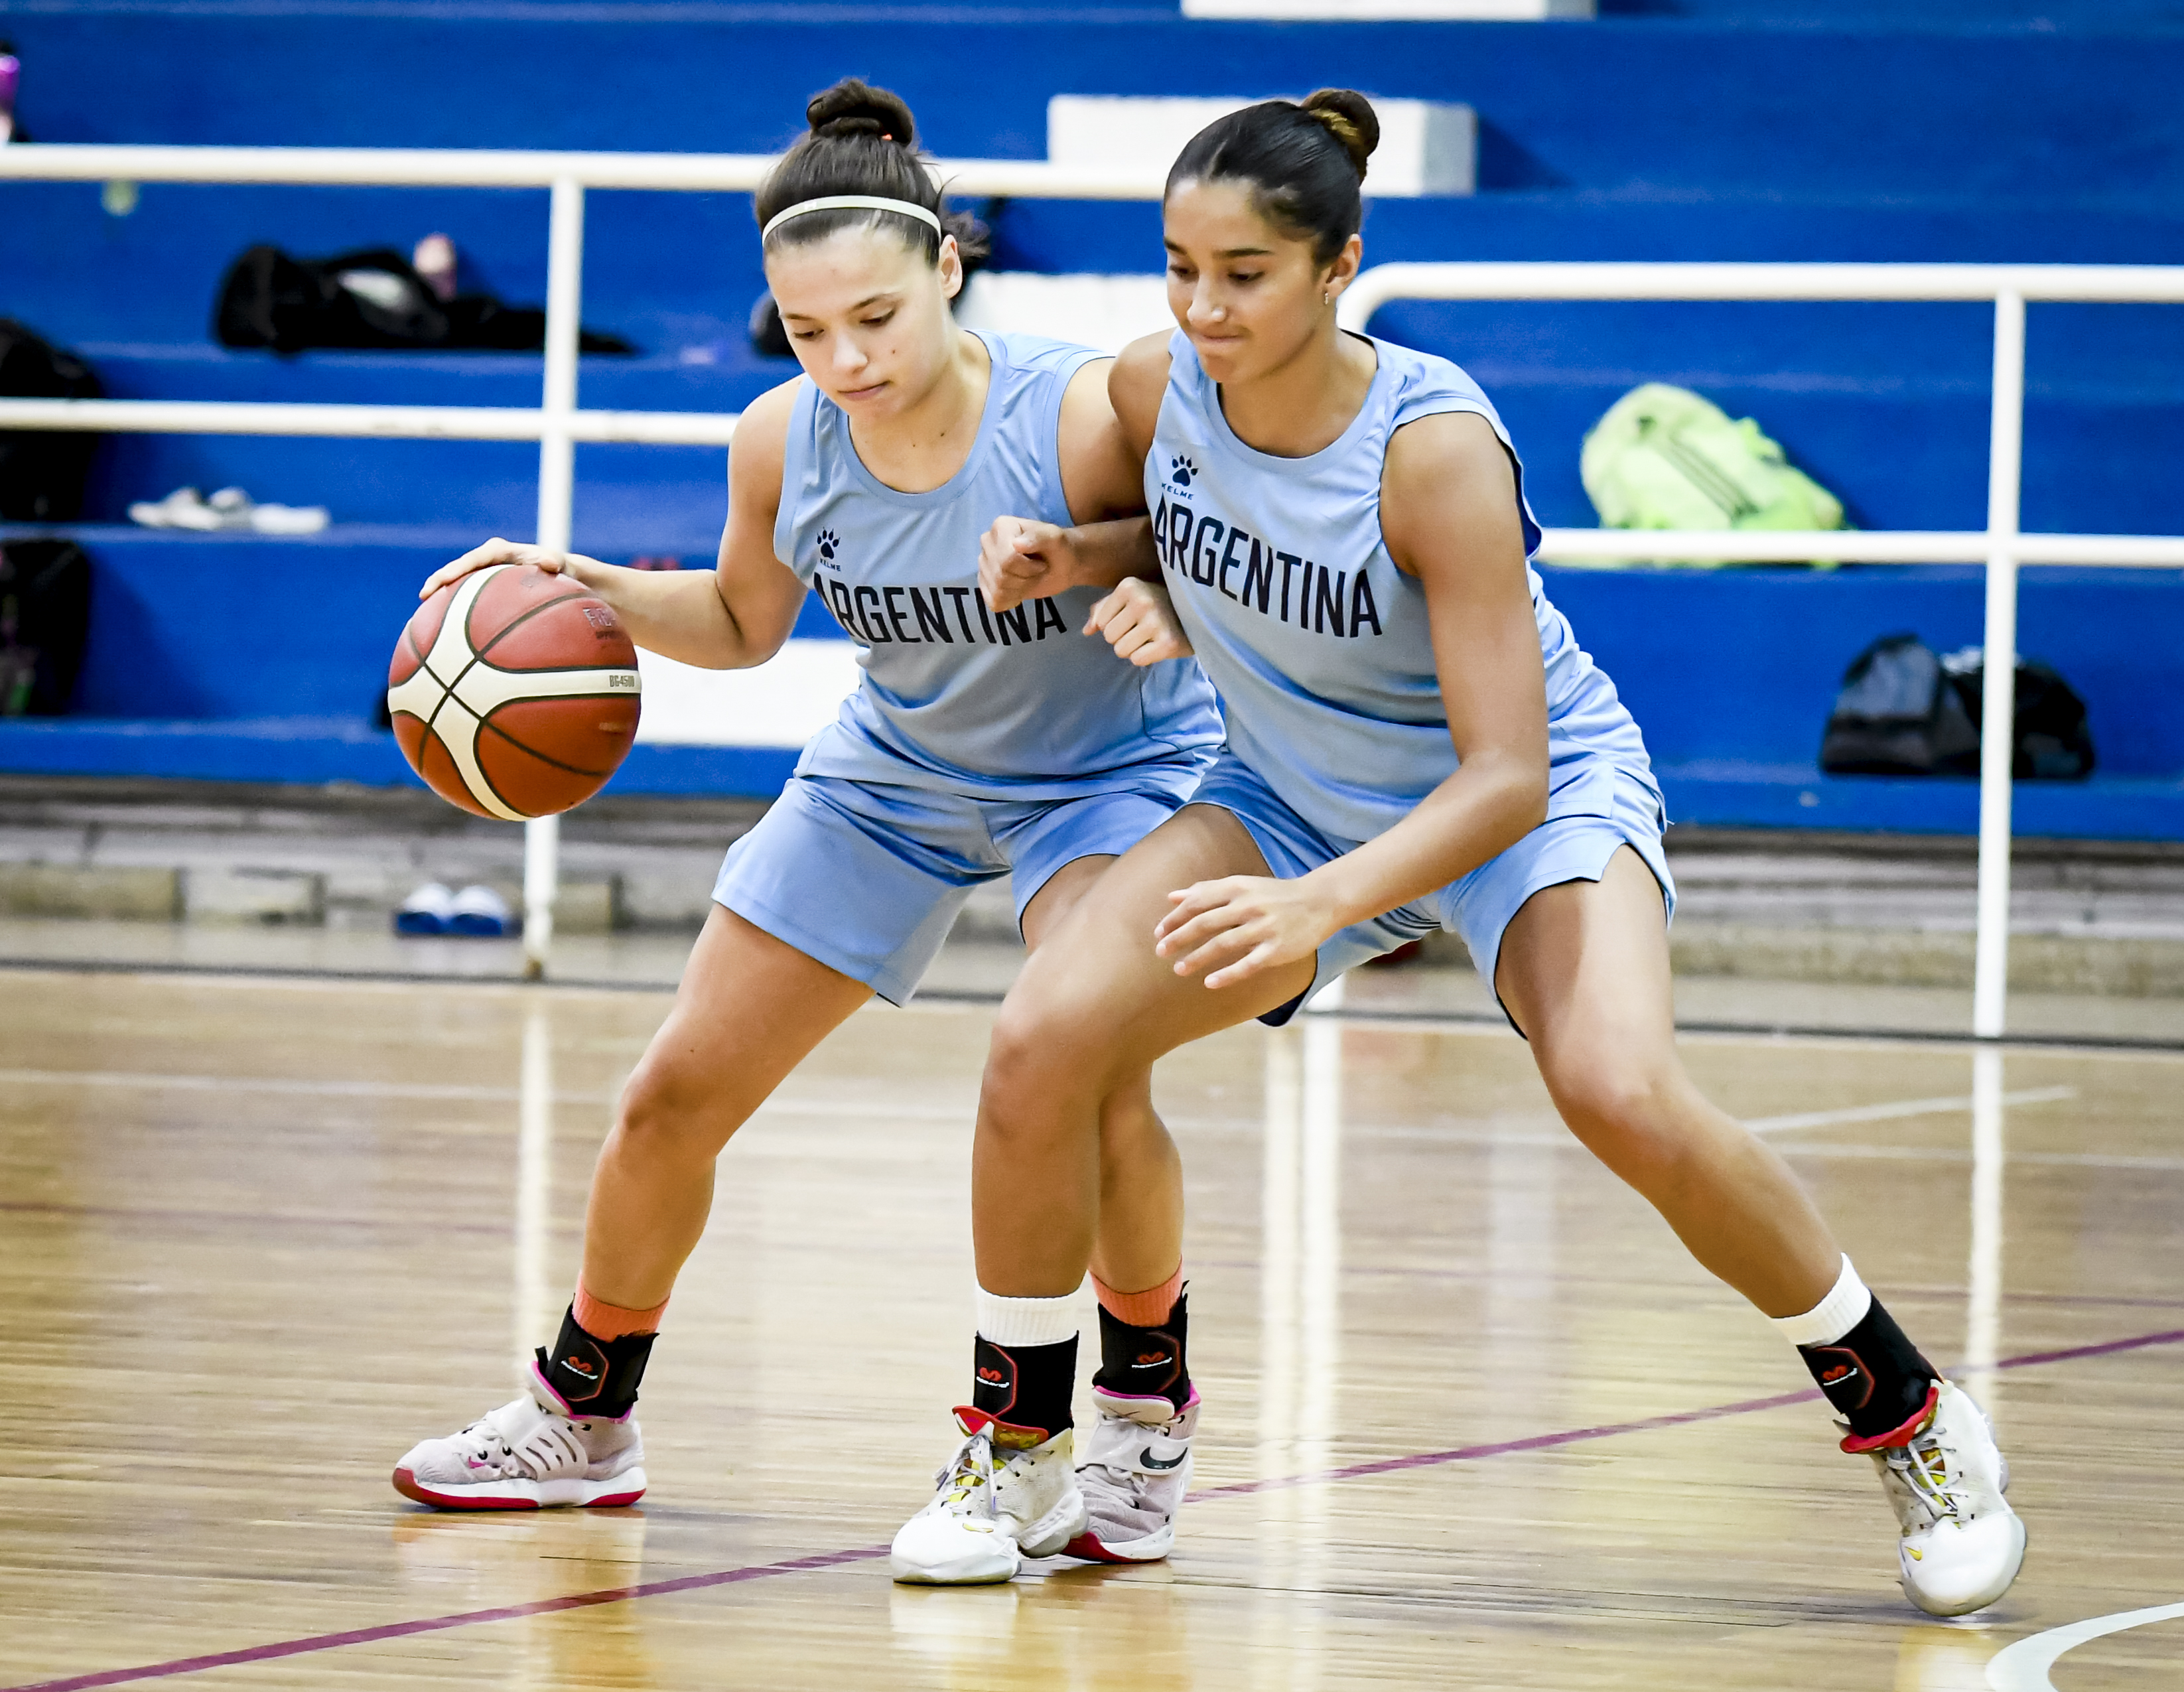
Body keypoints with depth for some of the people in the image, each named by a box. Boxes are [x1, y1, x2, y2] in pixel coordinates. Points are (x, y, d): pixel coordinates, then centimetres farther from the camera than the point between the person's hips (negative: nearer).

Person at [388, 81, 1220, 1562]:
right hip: (896, 773, 5)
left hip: (1113, 768, -5)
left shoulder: (1083, 415, -32)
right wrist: (590, 590, -15)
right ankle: (585, 1415, 30)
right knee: (674, 1099, 6)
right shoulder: (783, 441, -18)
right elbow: (744, 623, 3)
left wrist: (1161, 610, -40)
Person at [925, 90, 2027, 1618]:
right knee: (1045, 1042, -16)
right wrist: (1059, 552, -11)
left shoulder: (1435, 445, -32)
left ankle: (1913, 1420, -9)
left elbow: (1507, 775, -33)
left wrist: (1319, 906, -47)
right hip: (1295, 790, 5)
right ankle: (1022, 1437, 5)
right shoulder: (1158, 389, -16)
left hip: (1535, 796, -5)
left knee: (1624, 1097, -30)